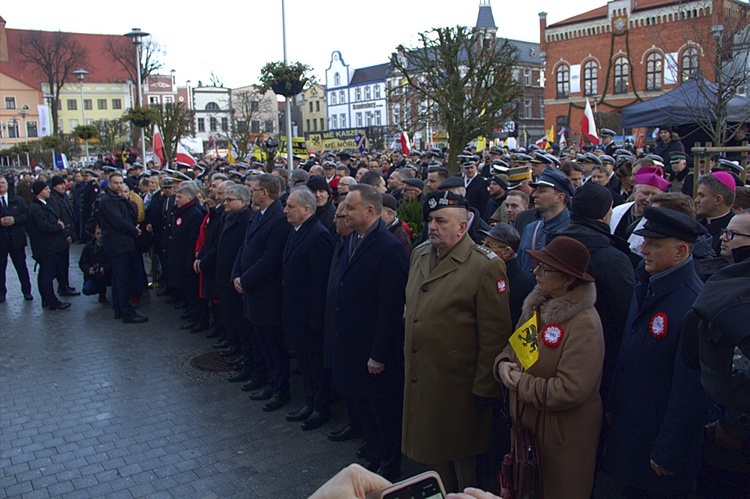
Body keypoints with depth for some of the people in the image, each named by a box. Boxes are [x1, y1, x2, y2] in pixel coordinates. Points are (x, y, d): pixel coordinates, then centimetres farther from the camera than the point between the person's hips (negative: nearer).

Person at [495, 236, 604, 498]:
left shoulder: (584, 324, -23)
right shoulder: (536, 306, 1)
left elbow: (571, 391, -27)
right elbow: (513, 347, 14)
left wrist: (520, 384, -17)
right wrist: (503, 364, -9)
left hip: (564, 437, -7)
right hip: (525, 424, 7)